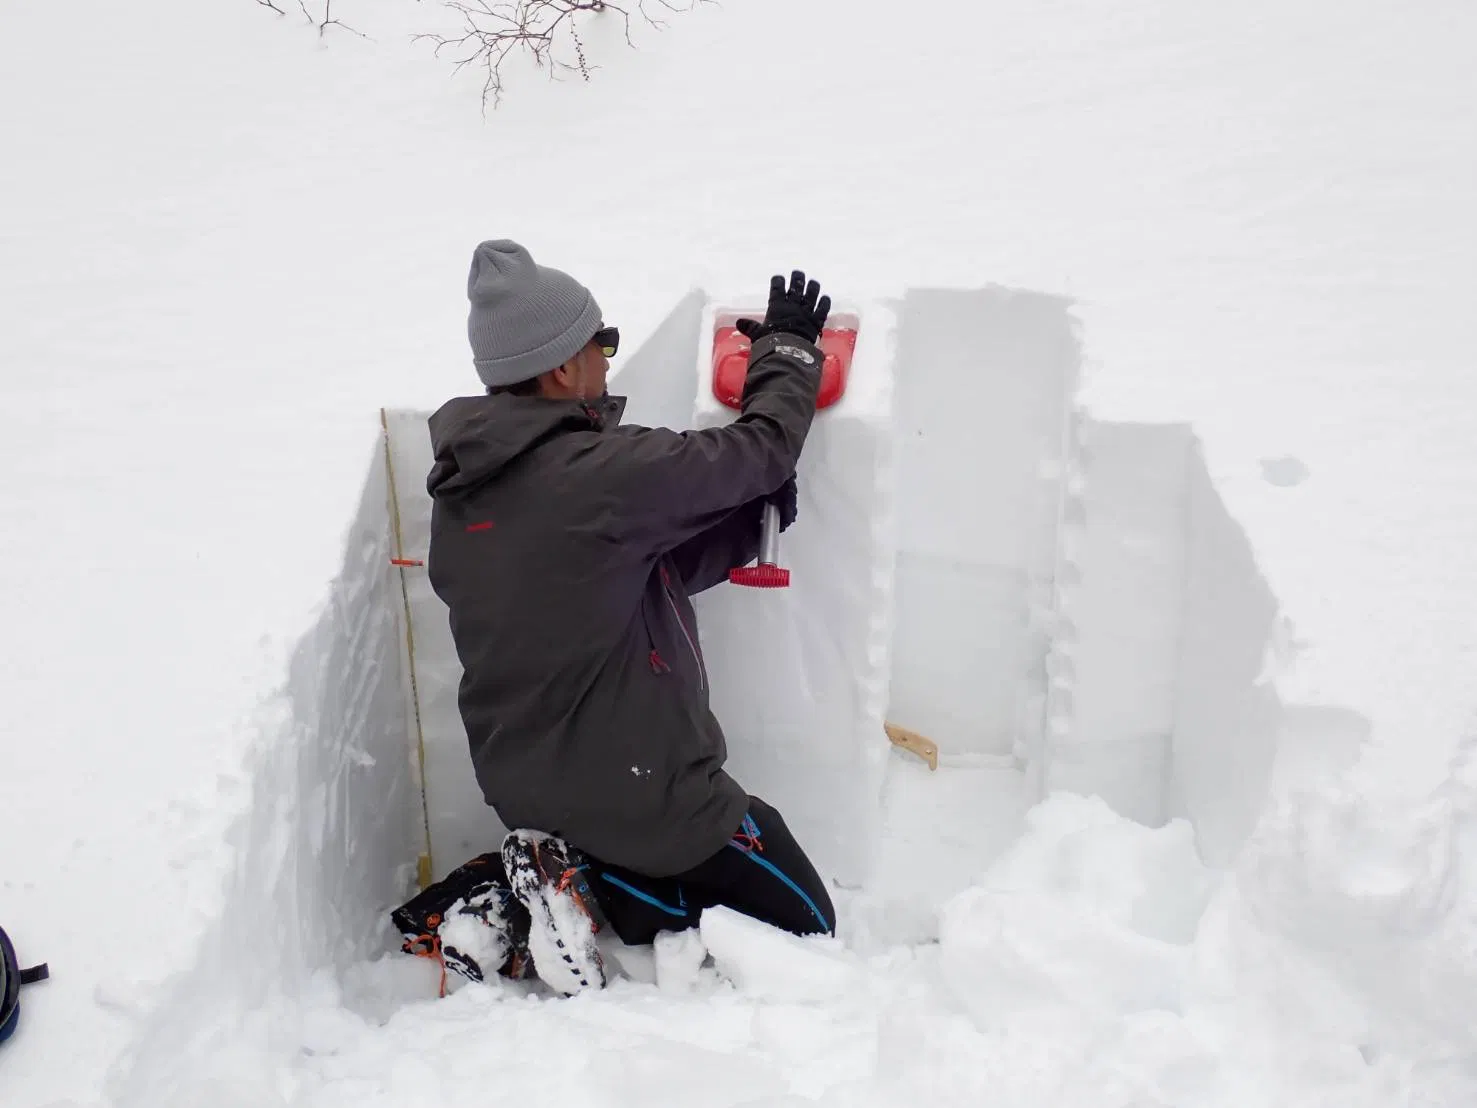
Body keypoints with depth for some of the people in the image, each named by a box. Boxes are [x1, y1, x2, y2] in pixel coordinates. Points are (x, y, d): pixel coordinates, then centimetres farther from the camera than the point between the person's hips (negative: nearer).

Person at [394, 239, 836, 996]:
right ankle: (584, 890, -4)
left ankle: (508, 900, 7)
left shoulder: (456, 491, 1)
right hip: (637, 787, -8)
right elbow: (760, 449, -13)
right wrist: (789, 348, 5)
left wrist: (752, 514, -2)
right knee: (803, 923, 10)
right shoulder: (599, 473, -25)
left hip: (521, 786, 8)